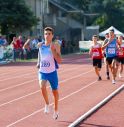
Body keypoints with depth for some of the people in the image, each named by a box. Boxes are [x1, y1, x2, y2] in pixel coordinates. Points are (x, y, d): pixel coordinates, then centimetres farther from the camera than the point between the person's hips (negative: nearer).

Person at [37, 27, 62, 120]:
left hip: (52, 72, -2)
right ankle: (47, 103, -1)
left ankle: (56, 110, 34)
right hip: (42, 72, 2)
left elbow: (59, 61, -17)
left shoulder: (55, 46, -9)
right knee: (42, 87, -26)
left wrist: (53, 50, -25)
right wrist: (38, 62, 12)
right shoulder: (40, 45, 2)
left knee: (55, 91, 12)